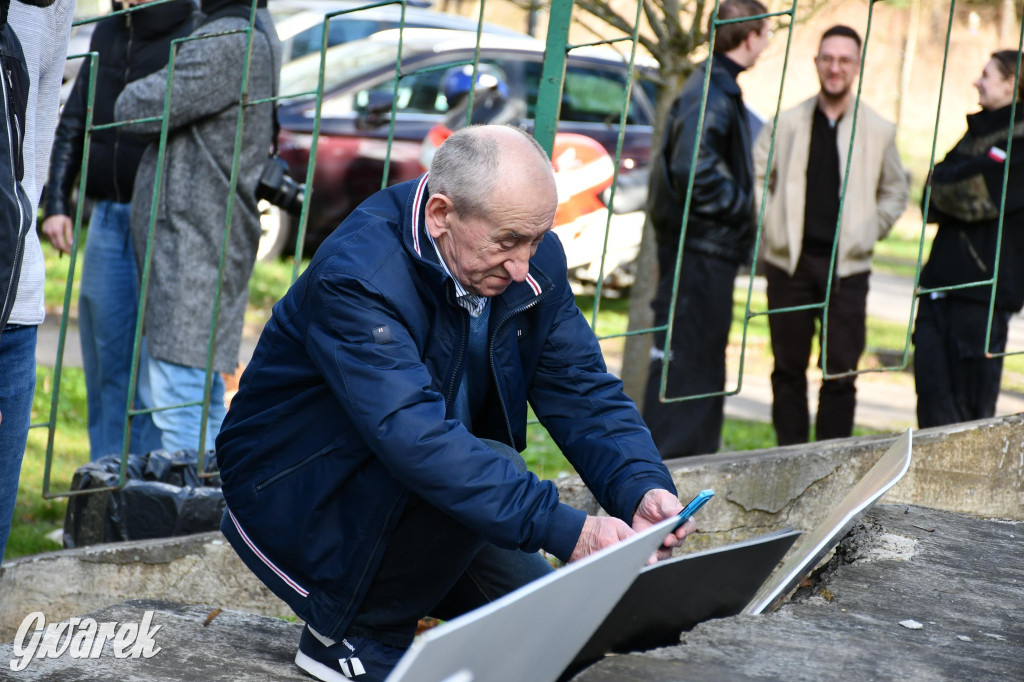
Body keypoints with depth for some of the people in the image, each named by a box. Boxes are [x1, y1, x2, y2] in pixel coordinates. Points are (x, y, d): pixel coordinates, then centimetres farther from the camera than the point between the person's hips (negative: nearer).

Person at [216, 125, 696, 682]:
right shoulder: (356, 277, -31)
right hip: (293, 498, -7)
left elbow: (585, 392, -5)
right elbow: (418, 440, -41)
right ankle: (351, 636, -12)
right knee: (493, 468, -30)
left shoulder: (534, 262, -7)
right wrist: (567, 531, -47)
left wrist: (643, 489, -26)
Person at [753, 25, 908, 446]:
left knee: (841, 370, -3)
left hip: (847, 265, -1)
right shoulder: (787, 123, 5)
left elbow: (895, 190, 17)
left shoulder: (878, 131, 5)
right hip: (790, 261, 1)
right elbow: (756, 175, 13)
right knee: (789, 365, 6)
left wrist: (869, 232, 7)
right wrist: (770, 225, 3)